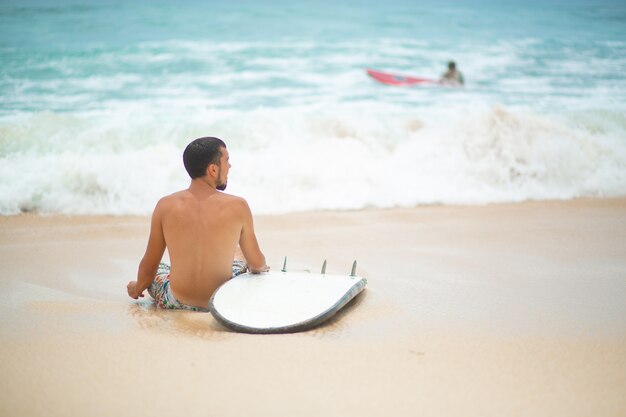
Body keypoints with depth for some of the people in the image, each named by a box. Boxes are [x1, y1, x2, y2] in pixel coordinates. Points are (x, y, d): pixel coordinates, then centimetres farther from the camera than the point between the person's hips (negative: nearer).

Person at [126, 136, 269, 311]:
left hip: (177, 303, 0)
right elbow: (257, 263, -3)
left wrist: (137, 288, 19)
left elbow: (149, 266, -3)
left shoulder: (165, 206, -12)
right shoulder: (237, 206, -15)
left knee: (156, 269, 33)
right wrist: (257, 268, 22)